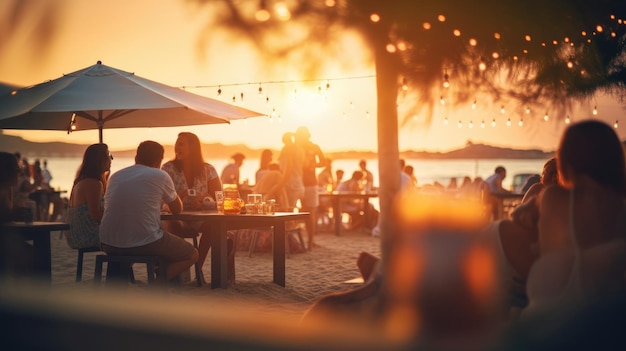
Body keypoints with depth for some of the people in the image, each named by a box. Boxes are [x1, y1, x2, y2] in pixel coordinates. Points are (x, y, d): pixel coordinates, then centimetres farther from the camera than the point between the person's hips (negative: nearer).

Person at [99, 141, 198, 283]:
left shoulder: (115, 176, 12)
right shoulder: (160, 176, -1)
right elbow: (177, 209, 12)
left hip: (109, 245, 5)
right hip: (144, 243, -5)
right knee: (192, 254, 15)